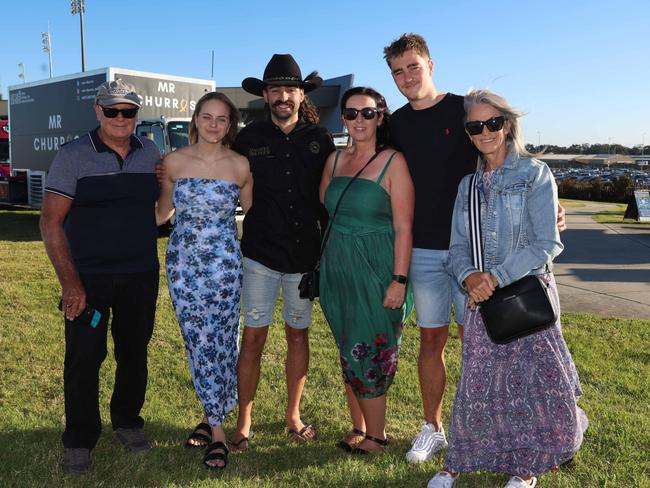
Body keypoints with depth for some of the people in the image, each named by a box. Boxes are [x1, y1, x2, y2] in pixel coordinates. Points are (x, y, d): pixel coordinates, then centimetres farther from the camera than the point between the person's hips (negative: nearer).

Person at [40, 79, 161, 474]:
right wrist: (70, 281, -15)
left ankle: (128, 421, 34)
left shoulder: (151, 154, 4)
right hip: (88, 278, -3)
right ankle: (79, 440, 21)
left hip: (141, 277, 3)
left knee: (135, 354, 13)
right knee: (84, 359, 3)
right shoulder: (72, 156, -7)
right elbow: (51, 222, -9)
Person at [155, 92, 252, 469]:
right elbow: (162, 213, 12)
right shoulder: (174, 162, 2)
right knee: (199, 344, 4)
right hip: (183, 263, 1)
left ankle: (214, 419, 19)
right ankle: (218, 429, 18)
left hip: (225, 264, -1)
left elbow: (252, 211, 13)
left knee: (222, 344, 1)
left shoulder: (240, 166, 0)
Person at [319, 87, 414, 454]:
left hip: (375, 270, -5)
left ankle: (376, 436, 20)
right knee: (349, 352, 13)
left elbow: (403, 227, -13)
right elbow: (322, 212, 15)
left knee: (368, 353, 1)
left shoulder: (393, 162, -9)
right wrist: (322, 263, 8)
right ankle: (358, 428, 29)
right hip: (338, 268, 6)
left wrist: (399, 280, -17)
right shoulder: (336, 160, 7)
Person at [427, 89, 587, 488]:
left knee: (532, 381, 2)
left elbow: (547, 244, -11)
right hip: (481, 298, 3)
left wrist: (497, 276, -18)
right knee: (477, 383, 4)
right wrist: (470, 276, -13)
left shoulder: (535, 174, -5)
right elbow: (459, 244, 7)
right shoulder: (469, 183, 9)